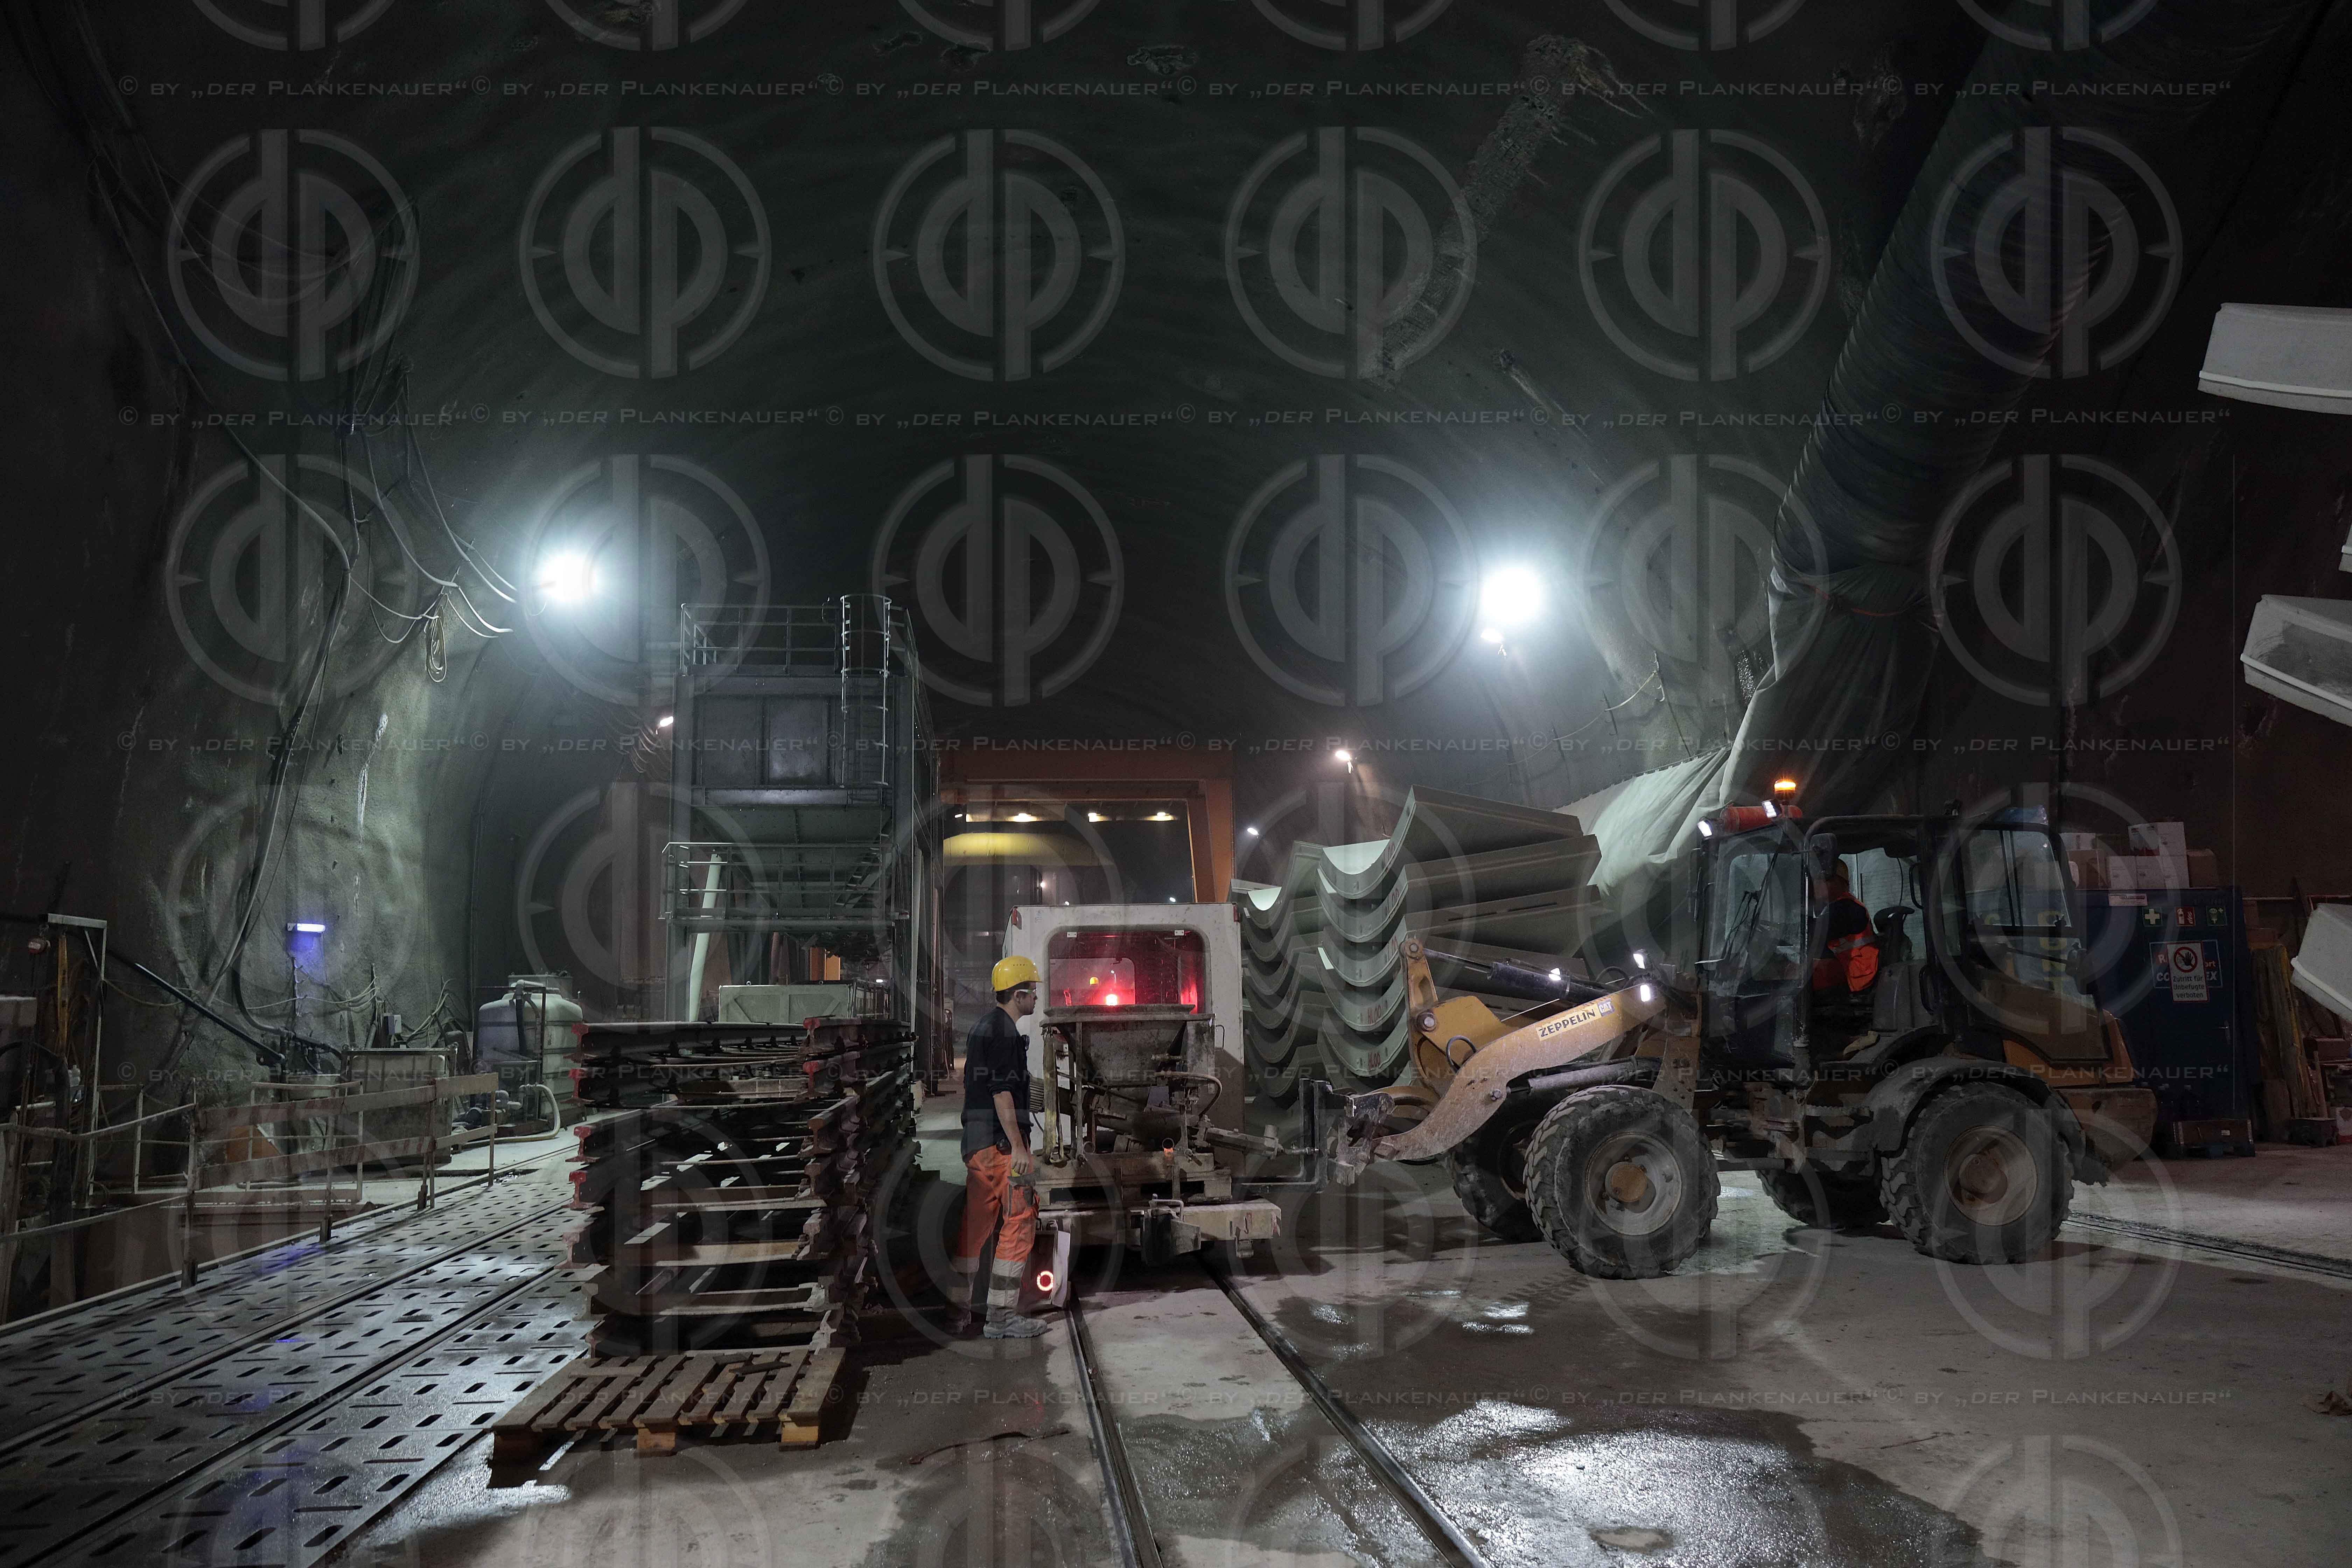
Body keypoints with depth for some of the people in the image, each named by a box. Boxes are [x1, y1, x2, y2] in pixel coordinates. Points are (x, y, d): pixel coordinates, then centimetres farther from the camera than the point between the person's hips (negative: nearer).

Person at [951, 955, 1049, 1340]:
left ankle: (958, 1309, 18)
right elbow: (1002, 1093, -20)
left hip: (977, 1142, 10)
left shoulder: (983, 1026, 19)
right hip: (1000, 1141, -10)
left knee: (976, 1224, 14)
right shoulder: (1003, 1030, -13)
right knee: (1019, 1222, -6)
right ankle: (1001, 1316, -6)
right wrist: (1019, 1148, -22)